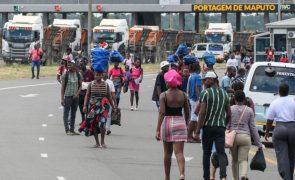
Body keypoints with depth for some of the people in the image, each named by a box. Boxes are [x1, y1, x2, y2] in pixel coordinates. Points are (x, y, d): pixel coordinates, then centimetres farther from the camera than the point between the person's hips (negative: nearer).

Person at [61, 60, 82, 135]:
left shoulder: (78, 75, 3)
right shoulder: (65, 75, -5)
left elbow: (80, 86, 8)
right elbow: (63, 87, -5)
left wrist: (77, 93, -10)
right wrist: (62, 98, -10)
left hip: (75, 97, 4)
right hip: (67, 96, -4)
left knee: (73, 113, 9)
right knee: (66, 113, -6)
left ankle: (72, 129, 16)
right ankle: (67, 130, -9)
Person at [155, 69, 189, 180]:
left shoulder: (164, 95, -7)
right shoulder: (183, 95, 2)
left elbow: (162, 113, -14)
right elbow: (187, 113, 7)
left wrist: (158, 130, -14)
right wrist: (186, 123, 24)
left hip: (167, 122, -1)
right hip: (180, 122, 1)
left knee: (167, 153, 14)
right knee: (179, 152, -5)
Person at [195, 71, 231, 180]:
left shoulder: (205, 93, -8)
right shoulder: (224, 93, 10)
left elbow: (202, 113, -14)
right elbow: (229, 114, 12)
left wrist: (198, 131, -12)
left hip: (208, 126, -3)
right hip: (221, 127, 3)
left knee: (206, 153, 10)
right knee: (221, 153, -2)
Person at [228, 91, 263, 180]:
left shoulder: (230, 109, 1)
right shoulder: (249, 110, 4)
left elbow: (226, 126, -3)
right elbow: (253, 128, 3)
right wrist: (259, 143, 7)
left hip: (233, 137, 0)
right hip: (245, 137, 0)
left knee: (234, 160, 17)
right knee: (243, 160, -5)